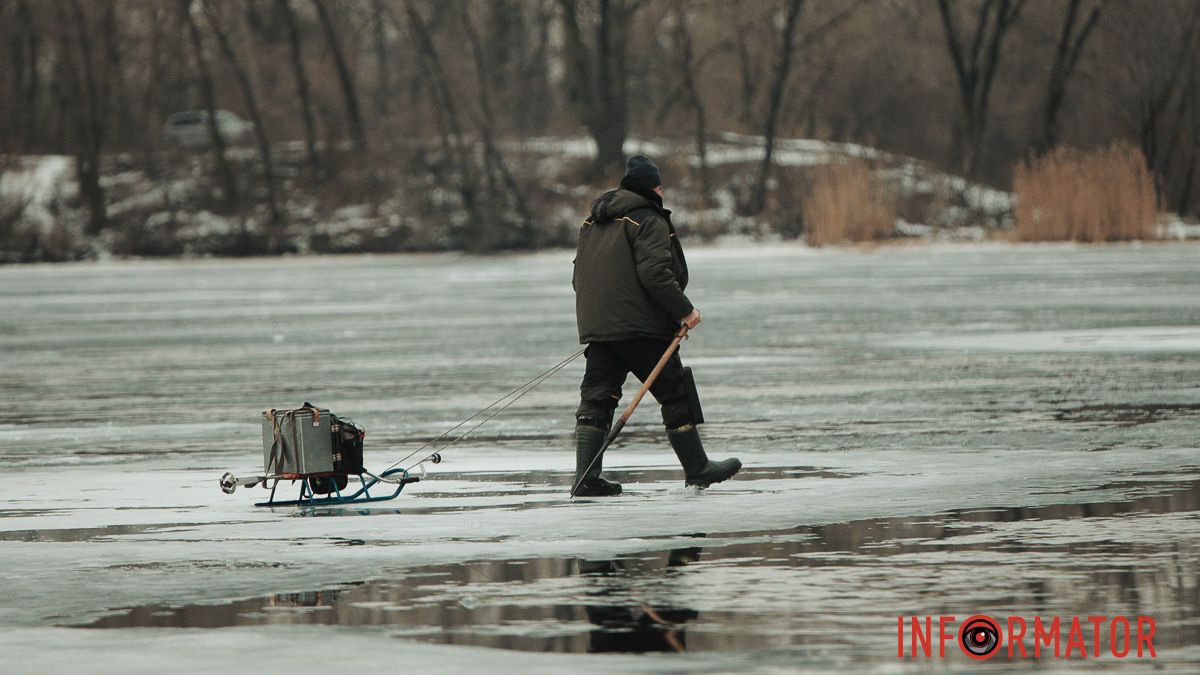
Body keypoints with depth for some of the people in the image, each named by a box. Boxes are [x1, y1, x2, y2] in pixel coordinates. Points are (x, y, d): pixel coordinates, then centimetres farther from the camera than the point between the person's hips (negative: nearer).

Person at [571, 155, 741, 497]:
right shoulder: (648, 221, -8)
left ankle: (586, 478, -7)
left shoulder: (592, 223, 18)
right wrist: (684, 310, -13)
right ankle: (697, 469, 11)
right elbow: (655, 273, -19)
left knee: (597, 398, 3)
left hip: (596, 327, 7)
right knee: (676, 395, 4)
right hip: (640, 326, -7)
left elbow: (579, 276, 22)